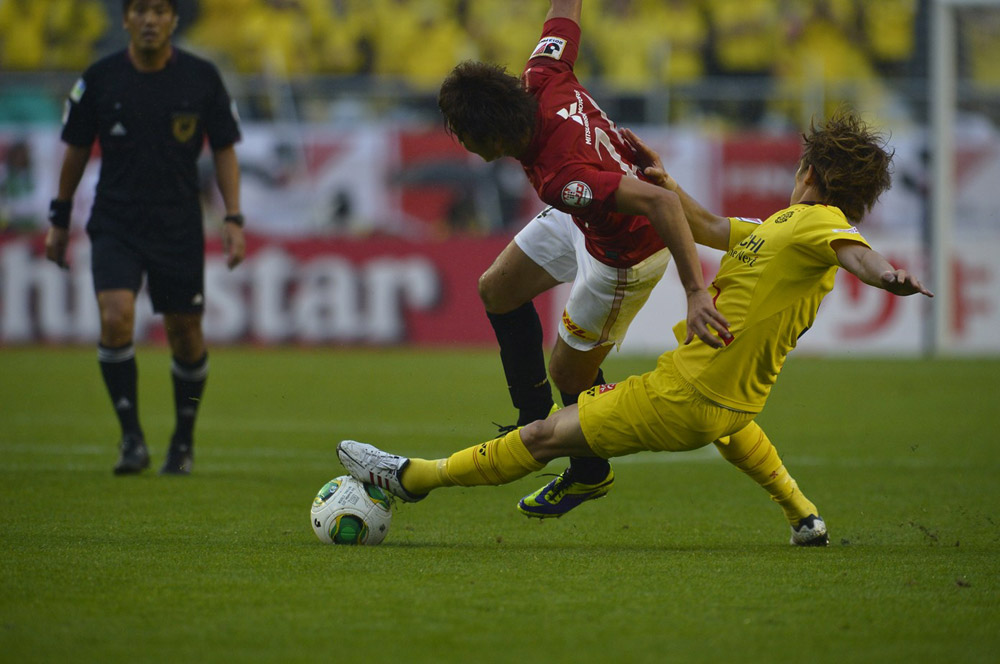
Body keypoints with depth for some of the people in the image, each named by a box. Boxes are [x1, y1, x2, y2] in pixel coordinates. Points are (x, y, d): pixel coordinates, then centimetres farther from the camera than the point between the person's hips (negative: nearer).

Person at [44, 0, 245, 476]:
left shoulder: (202, 78, -3)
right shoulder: (99, 79, -3)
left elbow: (224, 150, 5)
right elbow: (76, 150, 8)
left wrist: (233, 220, -3)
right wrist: (59, 220, 11)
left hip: (179, 225, 1)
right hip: (115, 223, -1)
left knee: (185, 334, 5)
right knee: (116, 317, -20)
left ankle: (184, 440, 26)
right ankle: (132, 437, -10)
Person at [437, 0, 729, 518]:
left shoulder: (559, 177, -45)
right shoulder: (542, 81, -27)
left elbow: (661, 202, -50)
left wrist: (696, 293, -52)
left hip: (625, 254, -9)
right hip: (582, 220, 9)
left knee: (568, 373, 6)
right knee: (497, 289, 19)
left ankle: (590, 474, 36)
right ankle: (536, 423, 35)